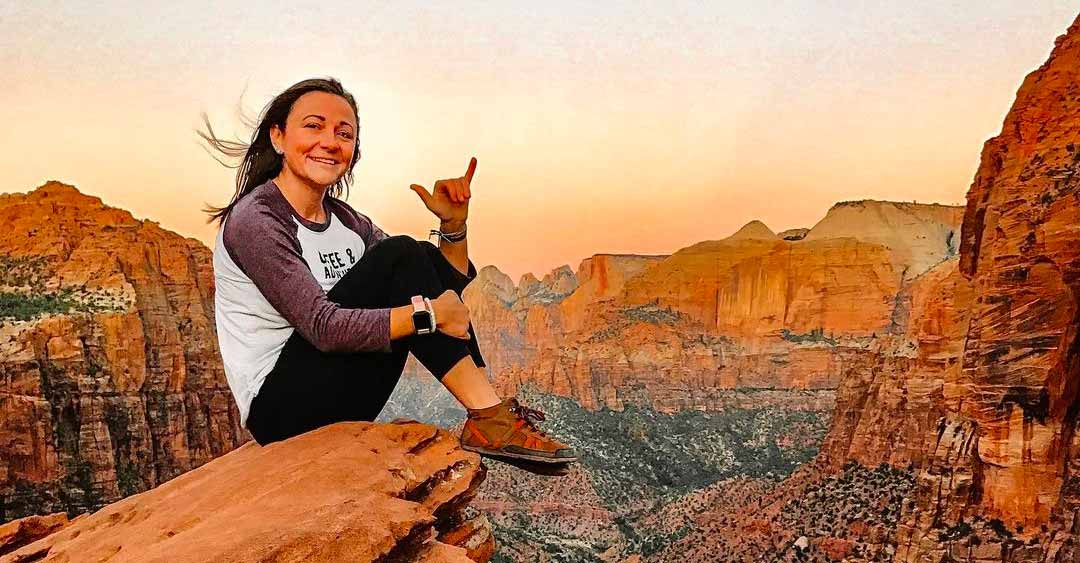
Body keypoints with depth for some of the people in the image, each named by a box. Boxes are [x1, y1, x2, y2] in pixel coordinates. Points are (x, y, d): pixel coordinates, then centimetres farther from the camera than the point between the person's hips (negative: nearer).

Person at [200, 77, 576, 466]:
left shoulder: (344, 220, 10)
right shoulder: (254, 220, -13)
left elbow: (447, 284, 9)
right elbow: (323, 326, -25)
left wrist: (453, 224, -8)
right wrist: (428, 314, -29)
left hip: (340, 405, 8)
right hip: (280, 406, -8)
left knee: (424, 258, -6)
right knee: (400, 255, -20)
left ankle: (488, 418, -15)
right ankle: (490, 417, -21)